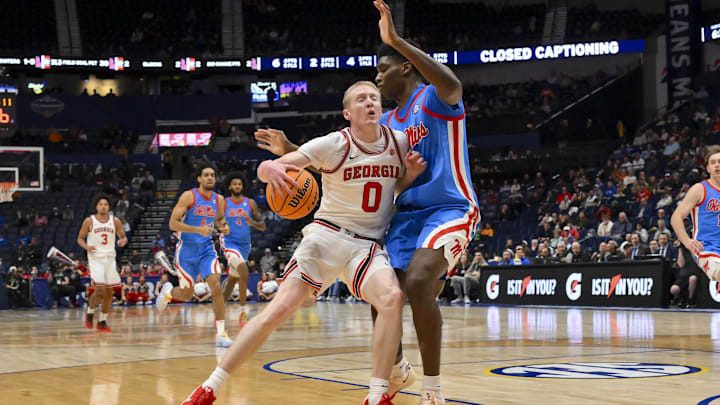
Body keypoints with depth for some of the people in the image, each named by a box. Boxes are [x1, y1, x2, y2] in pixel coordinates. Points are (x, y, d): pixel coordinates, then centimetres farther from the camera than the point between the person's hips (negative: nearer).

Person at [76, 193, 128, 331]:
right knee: (100, 289, -16)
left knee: (109, 292, 5)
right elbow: (80, 238, 4)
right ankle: (90, 312, 10)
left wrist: (123, 241, -12)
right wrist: (86, 247, -17)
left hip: (110, 258, 4)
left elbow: (123, 236, 12)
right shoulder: (89, 221, -3)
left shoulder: (115, 221, 3)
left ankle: (102, 321, 18)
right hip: (95, 258, -4)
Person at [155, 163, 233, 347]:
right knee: (186, 294, 7)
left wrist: (223, 226, -1)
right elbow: (173, 223, -17)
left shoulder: (219, 199, 2)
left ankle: (221, 333, -12)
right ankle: (167, 294, 44)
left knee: (217, 287, -16)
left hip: (207, 249, 3)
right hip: (187, 249, -3)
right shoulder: (189, 196, -13)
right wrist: (198, 229, -28)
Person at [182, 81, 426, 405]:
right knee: (279, 309, -13)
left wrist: (413, 174, -3)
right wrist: (271, 168, -40)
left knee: (392, 298, -28)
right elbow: (265, 168, -15)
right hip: (327, 234, -2)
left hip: (368, 245, 2)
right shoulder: (333, 144, -9)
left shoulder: (398, 141, 3)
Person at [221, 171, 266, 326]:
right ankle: (243, 312, -23)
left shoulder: (251, 203, 3)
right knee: (244, 272, -27)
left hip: (244, 246, 4)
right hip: (230, 243, -4)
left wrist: (252, 223, -19)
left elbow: (263, 226, 1)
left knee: (232, 280, 14)